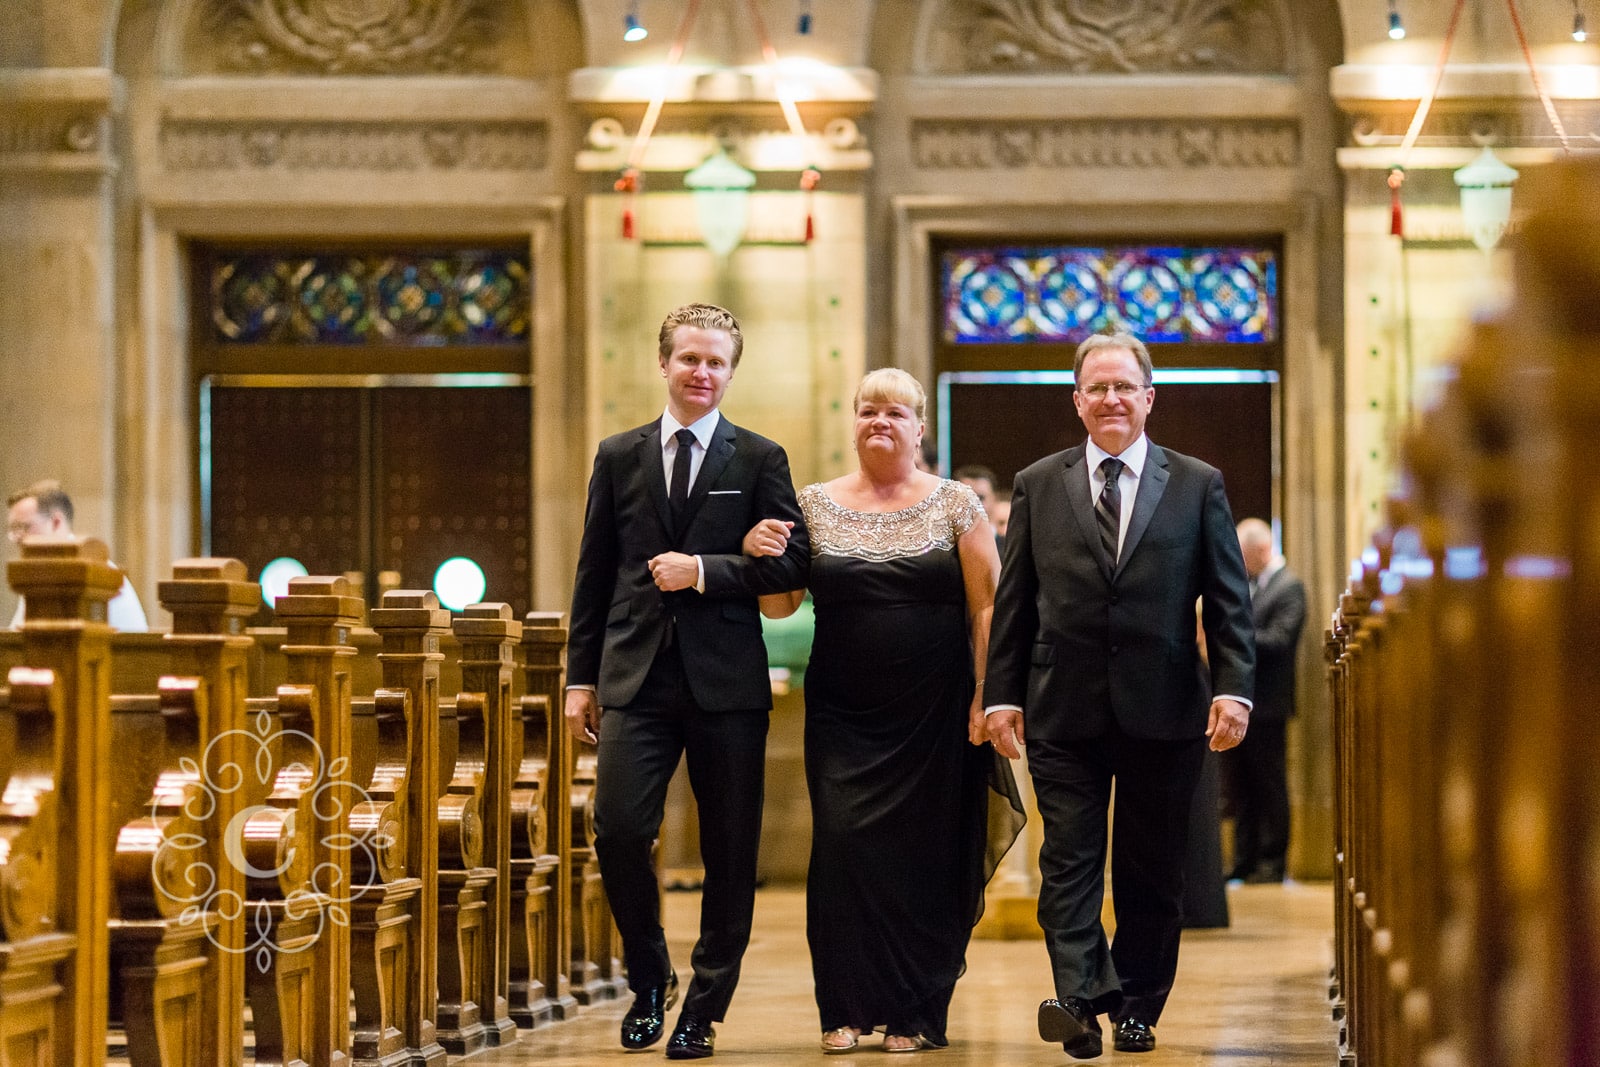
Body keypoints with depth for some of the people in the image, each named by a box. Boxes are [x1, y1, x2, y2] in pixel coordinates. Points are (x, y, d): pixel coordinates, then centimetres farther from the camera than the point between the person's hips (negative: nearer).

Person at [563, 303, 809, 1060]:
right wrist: (580, 676, 8)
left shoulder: (759, 459, 5)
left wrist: (705, 570, -13)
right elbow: (595, 572, 12)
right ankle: (649, 981, 12)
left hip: (726, 682, -1)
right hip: (635, 677, 1)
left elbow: (793, 561, -2)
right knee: (618, 830, -11)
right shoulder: (619, 457, 10)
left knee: (729, 853, 2)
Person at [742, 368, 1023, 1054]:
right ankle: (847, 1010, 0)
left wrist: (987, 696, -8)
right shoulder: (815, 505, 8)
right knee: (843, 846, -9)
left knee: (925, 856, -1)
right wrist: (756, 553, -11)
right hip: (843, 714, 1)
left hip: (935, 714, -1)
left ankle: (914, 1015, 9)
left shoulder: (955, 505, 3)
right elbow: (779, 605, 9)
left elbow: (987, 606, 1)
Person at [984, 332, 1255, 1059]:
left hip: (1162, 711, 0)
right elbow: (1013, 603, 8)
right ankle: (1082, 997, -13)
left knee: (1152, 871, 7)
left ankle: (1137, 1007, 16)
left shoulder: (1197, 486, 5)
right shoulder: (1037, 487, 8)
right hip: (1065, 712, 0)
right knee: (1069, 861, -7)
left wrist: (1233, 688, -8)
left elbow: (1227, 599, 3)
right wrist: (1002, 694, 1)